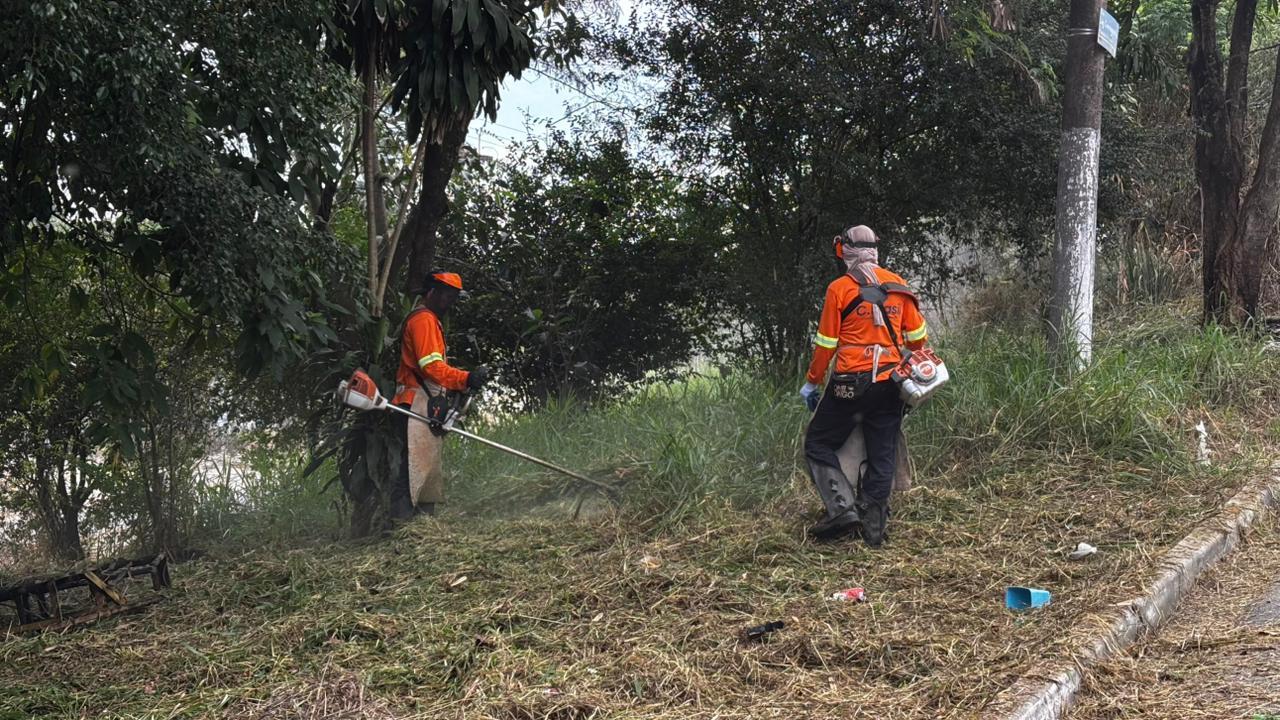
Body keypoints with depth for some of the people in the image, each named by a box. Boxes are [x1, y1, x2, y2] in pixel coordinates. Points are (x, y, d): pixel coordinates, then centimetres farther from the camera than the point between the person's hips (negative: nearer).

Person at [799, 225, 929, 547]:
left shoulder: (840, 289, -7)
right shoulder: (897, 285, 7)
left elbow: (826, 343, -6)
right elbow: (917, 335, 12)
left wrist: (812, 382, 5)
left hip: (851, 383, -5)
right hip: (890, 383, 5)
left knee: (818, 445, 7)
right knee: (883, 455, 10)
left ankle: (842, 507, -10)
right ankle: (874, 529, 12)